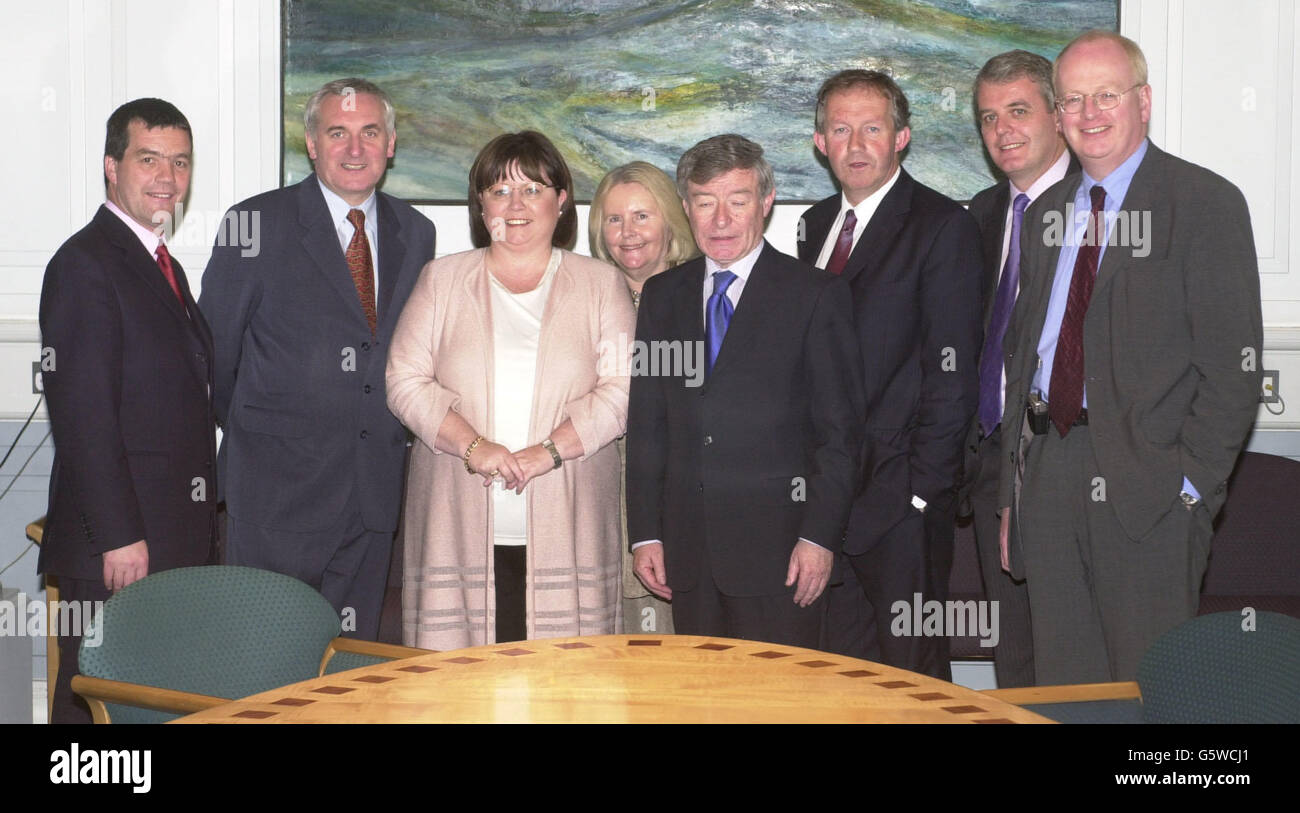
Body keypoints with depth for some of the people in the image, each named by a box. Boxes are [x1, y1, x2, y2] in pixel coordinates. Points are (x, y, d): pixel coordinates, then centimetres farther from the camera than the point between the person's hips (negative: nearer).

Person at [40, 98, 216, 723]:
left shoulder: (165, 266, 19)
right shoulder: (85, 264, -11)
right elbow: (82, 417, -18)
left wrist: (197, 525, 16)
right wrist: (119, 536, -20)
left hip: (176, 542, 9)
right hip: (114, 551, -9)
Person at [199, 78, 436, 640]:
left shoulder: (415, 234, 11)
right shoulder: (258, 224, -3)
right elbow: (214, 348, 2)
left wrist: (397, 434, 9)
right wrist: (250, 434, 8)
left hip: (377, 486, 4)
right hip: (278, 485, -4)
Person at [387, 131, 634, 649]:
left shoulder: (600, 285, 11)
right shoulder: (442, 280, 13)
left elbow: (622, 389, 1)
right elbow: (405, 381, 6)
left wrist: (548, 451, -12)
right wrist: (472, 445, -10)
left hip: (564, 525, 0)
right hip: (461, 524, 1)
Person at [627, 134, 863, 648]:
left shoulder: (816, 296, 0)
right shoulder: (661, 296, 13)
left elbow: (840, 431, -3)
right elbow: (646, 424, 12)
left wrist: (820, 535, -10)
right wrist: (644, 533, 6)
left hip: (777, 551, -4)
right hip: (688, 553, 4)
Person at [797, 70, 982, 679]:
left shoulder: (942, 227, -7)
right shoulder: (816, 224, 14)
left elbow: (952, 375, -12)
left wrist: (917, 491, -15)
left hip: (902, 499, -6)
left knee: (911, 673, 3)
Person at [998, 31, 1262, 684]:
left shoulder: (1204, 203, -3)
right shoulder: (1047, 213, 15)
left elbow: (1232, 366, -8)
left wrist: (1192, 484, -14)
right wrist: (1013, 487, 12)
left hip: (1146, 485, -5)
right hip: (1047, 474, 6)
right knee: (1061, 689, 11)